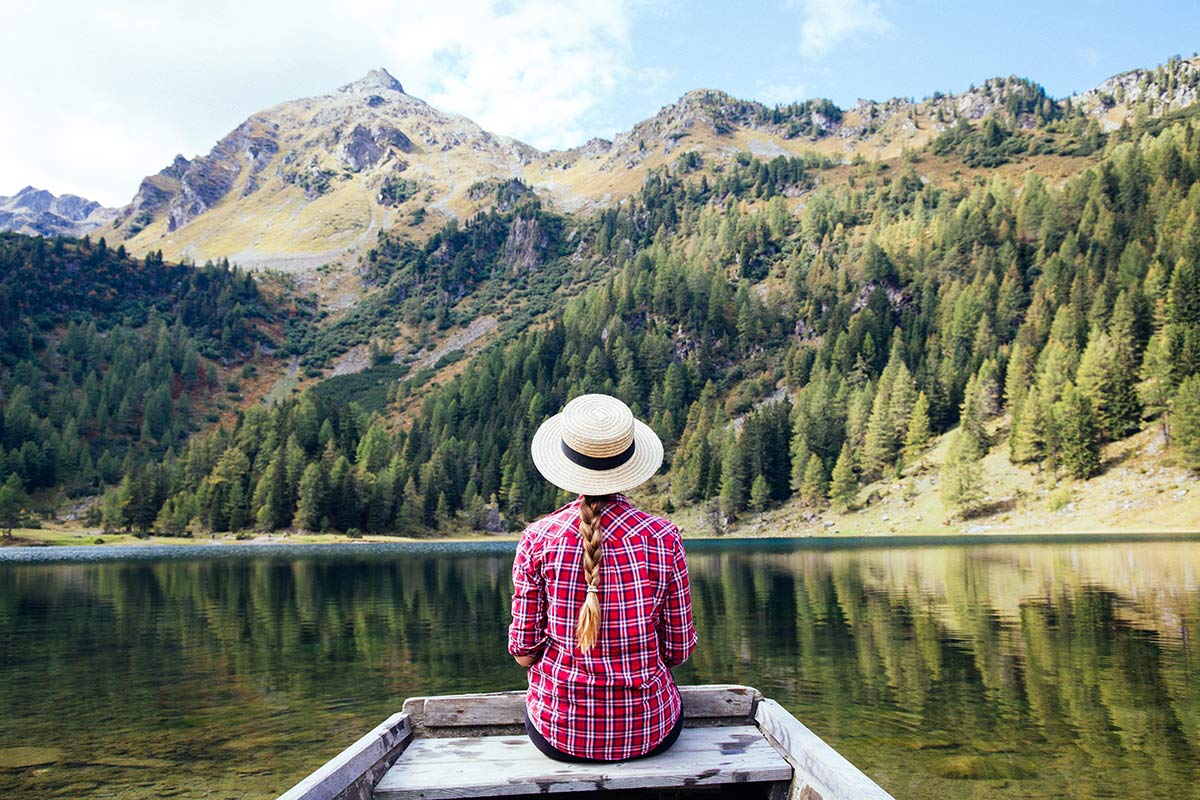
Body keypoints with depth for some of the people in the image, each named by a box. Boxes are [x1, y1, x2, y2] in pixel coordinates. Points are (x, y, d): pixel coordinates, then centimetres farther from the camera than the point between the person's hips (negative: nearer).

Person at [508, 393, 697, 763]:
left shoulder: (537, 539, -11)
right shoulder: (663, 537, -11)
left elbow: (524, 652, -6)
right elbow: (679, 650, -4)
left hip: (558, 732, 0)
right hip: (649, 732, 0)